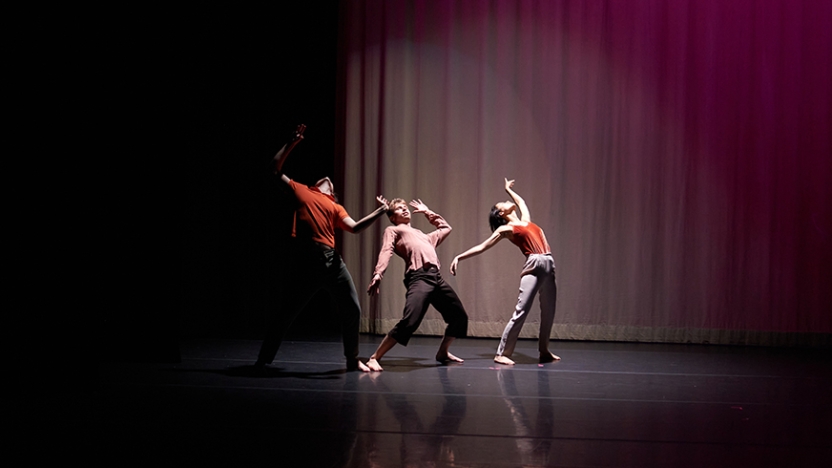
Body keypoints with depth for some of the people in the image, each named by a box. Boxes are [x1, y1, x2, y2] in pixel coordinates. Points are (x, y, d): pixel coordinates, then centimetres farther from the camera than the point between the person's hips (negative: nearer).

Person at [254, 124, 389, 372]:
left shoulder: (336, 208, 23)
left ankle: (353, 359, 16)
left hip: (331, 259, 3)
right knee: (287, 312, 2)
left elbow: (354, 227, 11)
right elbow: (276, 169, 18)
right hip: (306, 260, -3)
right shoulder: (301, 191, 17)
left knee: (352, 308, 3)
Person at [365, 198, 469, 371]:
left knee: (460, 316, 12)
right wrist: (378, 274, -18)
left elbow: (445, 228, 49)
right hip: (419, 278, -7)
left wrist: (427, 212, 47)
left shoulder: (423, 235, 34)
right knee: (409, 322, -23)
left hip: (436, 278, 7)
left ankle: (442, 352, 30)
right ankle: (374, 358, -16)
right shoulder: (392, 231, 17)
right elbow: (386, 252, -1)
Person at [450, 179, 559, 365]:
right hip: (534, 266, -6)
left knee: (548, 311, 8)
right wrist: (459, 257, -3)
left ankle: (544, 351, 22)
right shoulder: (505, 229, 5)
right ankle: (502, 353, -12)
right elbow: (482, 247, 4)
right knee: (521, 311, -13)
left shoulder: (525, 220, 22)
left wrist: (509, 190, 54)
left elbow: (522, 203, 42)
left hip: (549, 265, 7)